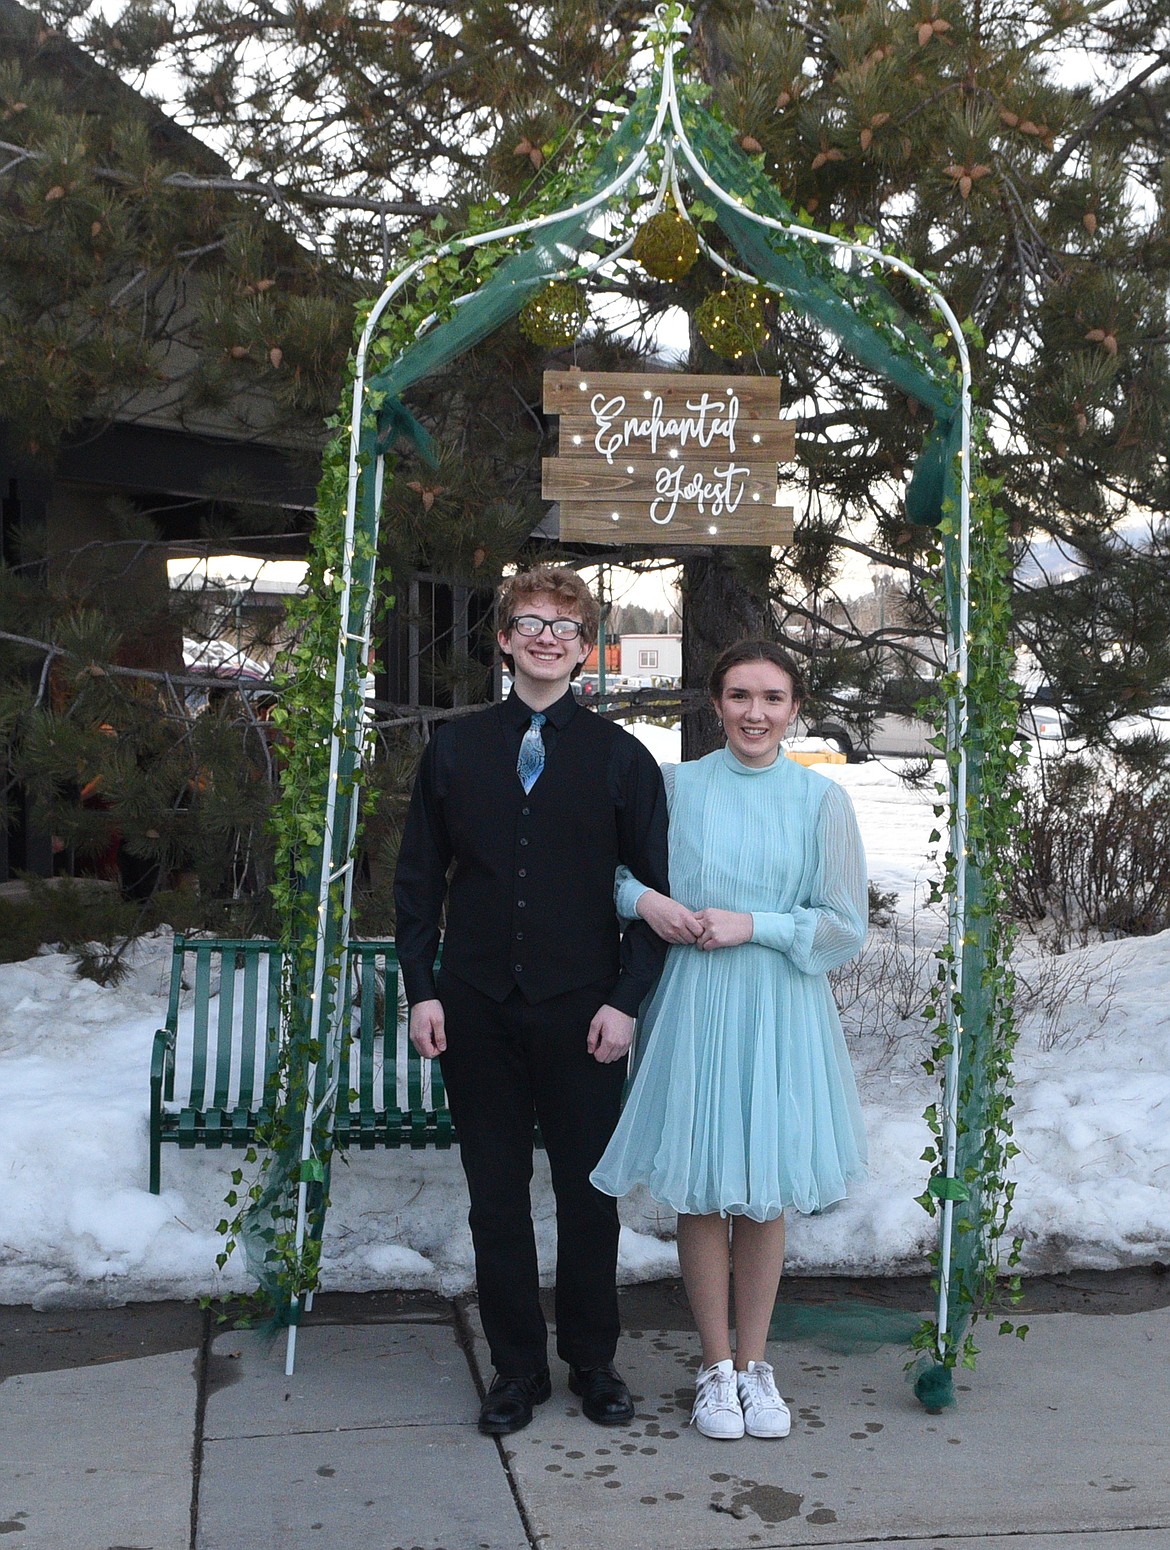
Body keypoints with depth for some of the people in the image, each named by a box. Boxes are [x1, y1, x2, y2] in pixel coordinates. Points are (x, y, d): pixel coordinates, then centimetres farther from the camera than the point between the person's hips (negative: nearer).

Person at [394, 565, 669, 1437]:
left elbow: (656, 889, 1)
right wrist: (422, 988, 1)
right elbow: (419, 876, 9)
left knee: (588, 1193, 8)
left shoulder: (619, 758, 1)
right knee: (496, 1194, 9)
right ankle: (518, 1367, 24)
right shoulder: (456, 750, 6)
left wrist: (627, 1000, -7)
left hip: (583, 1012, -1)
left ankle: (594, 1364, 26)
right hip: (477, 1010, 2)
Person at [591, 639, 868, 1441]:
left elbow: (845, 925, -1)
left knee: (766, 1191, 8)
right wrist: (645, 899, -9)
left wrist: (753, 926, -12)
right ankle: (716, 1368, 21)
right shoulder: (675, 784, 1)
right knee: (702, 1190, 6)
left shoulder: (823, 799, -1)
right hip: (694, 1006, 0)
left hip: (781, 1012, 0)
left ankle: (755, 1364, 24)